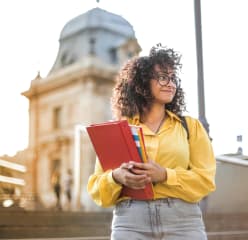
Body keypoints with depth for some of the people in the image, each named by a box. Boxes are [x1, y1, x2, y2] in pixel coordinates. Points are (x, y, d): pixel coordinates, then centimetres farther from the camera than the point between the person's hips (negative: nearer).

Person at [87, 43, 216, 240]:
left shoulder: (190, 126, 12)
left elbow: (205, 179, 2)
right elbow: (96, 186, 8)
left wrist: (164, 175, -13)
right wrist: (116, 177, -13)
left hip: (183, 221, 1)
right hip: (130, 222, 0)